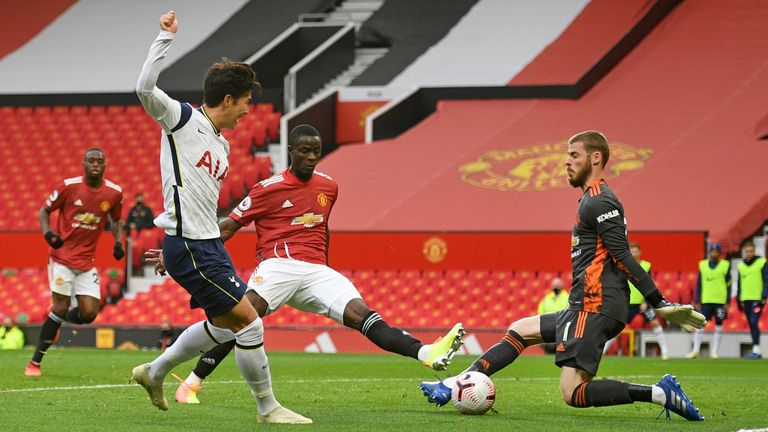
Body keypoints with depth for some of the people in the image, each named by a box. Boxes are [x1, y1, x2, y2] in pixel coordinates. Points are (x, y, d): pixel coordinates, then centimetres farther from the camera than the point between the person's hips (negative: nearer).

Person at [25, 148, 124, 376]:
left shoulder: (114, 193, 1)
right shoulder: (69, 186, -9)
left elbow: (115, 219, 20)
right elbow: (44, 210, 2)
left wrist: (118, 241, 2)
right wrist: (47, 232, -16)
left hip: (87, 261, 4)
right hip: (62, 256, -4)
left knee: (89, 313, -6)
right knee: (61, 306, -11)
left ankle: (57, 319, 29)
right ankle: (35, 363, -1)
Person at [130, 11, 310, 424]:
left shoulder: (221, 145, 18)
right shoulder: (183, 118, -7)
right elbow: (144, 88, -23)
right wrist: (165, 37, -22)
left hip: (207, 244, 10)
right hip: (189, 246, -10)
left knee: (223, 325, 21)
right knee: (249, 320, -9)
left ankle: (154, 373, 37)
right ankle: (267, 408, 2)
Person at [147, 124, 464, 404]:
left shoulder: (328, 187, 16)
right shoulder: (268, 189, 0)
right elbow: (229, 227, 3)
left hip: (317, 271, 4)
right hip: (278, 264, -4)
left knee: (361, 314, -15)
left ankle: (427, 353, -35)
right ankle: (192, 384, -23)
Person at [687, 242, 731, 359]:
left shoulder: (725, 265, 2)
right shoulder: (703, 265, 7)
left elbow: (728, 286, 3)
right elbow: (699, 285, 11)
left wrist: (727, 303, -2)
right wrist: (697, 301, 6)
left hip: (720, 301, -1)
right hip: (706, 300, 1)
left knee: (718, 326, 2)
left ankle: (714, 352, 9)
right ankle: (695, 350, 0)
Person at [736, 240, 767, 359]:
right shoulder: (741, 266, 13)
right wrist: (738, 300, 16)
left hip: (757, 299, -6)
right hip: (746, 300, 6)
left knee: (754, 323, -17)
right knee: (751, 326, 7)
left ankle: (756, 350, -17)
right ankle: (756, 351, 12)